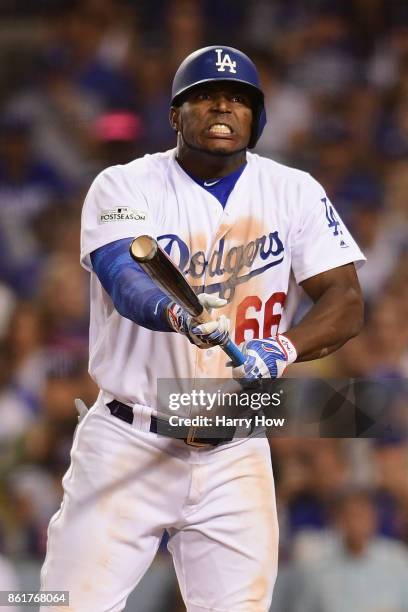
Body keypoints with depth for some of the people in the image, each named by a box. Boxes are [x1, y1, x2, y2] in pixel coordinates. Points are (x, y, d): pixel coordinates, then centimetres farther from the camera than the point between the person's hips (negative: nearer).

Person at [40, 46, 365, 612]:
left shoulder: (294, 192, 4)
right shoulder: (125, 187, -4)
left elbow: (347, 303, -4)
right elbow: (125, 281, -22)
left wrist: (284, 348, -25)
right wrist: (178, 315, -45)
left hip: (236, 459, 2)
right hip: (129, 448, -2)